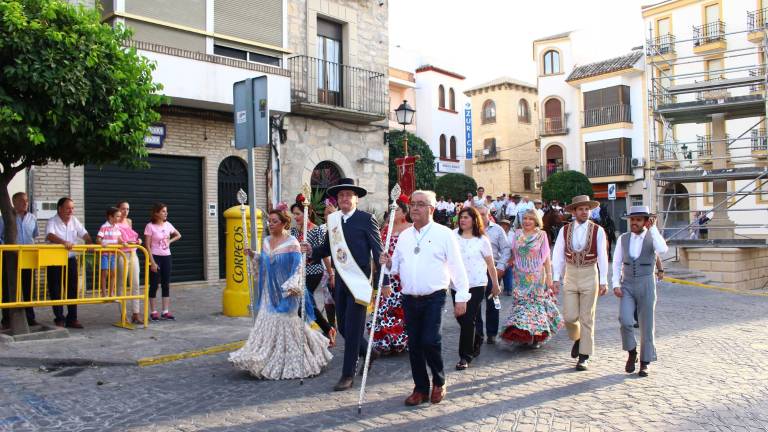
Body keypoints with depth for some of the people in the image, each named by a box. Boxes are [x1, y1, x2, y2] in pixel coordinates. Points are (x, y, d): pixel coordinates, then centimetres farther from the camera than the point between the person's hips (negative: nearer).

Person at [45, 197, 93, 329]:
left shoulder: (74, 221, 7)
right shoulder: (52, 222, -9)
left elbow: (84, 234, 4)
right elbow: (50, 235, -27)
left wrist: (90, 244, -16)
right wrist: (63, 242, -43)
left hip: (71, 259, 5)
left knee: (72, 289, 6)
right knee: (56, 291, 3)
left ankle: (72, 318, 13)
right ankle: (59, 319, 14)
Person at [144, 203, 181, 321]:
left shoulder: (167, 224, 5)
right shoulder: (150, 226, -10)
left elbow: (178, 235, 22)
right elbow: (147, 246, -12)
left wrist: (170, 241, 4)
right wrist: (152, 262, -17)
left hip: (166, 257, 5)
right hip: (155, 257, -5)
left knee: (166, 284, 6)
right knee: (154, 284, 1)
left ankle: (166, 311, 12)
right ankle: (153, 312, 10)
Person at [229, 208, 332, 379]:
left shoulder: (292, 243, -13)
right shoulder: (266, 241, 7)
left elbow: (297, 268, -16)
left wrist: (292, 286, -27)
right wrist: (254, 256, 5)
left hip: (285, 294, -6)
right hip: (268, 293, 7)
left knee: (286, 326, 2)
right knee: (266, 325, 9)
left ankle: (290, 364, 17)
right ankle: (268, 361, 22)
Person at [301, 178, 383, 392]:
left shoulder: (366, 219, -8)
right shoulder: (333, 219, 9)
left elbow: (378, 250, -9)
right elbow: (328, 247, 16)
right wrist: (311, 250, -4)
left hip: (359, 280, -6)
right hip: (341, 280, 6)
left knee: (352, 328, -2)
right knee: (343, 326, 14)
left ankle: (348, 375, 10)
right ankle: (368, 352, 39)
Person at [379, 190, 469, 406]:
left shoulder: (444, 234, -3)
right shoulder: (404, 235, 12)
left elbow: (456, 266, -4)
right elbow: (396, 266, 17)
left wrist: (462, 297, -6)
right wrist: (388, 264, -6)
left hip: (434, 297, -5)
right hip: (409, 299, 5)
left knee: (430, 341, -13)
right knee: (414, 344, 8)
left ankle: (439, 382, 14)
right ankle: (421, 388, 24)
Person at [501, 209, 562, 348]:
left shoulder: (541, 235, 0)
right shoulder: (517, 235, 7)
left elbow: (546, 258, -1)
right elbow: (512, 255, 13)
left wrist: (549, 277, -5)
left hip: (537, 276, -2)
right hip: (520, 277, 3)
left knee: (536, 303, -1)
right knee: (520, 303, 2)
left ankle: (536, 336, 8)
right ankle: (522, 335, 11)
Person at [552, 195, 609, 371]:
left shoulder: (598, 231, -4)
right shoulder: (565, 230, 1)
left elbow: (603, 257, -4)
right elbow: (558, 255, 1)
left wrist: (603, 281, -8)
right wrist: (556, 278, -4)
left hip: (589, 276, -2)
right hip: (570, 277, 2)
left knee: (586, 318, 3)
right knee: (569, 317, 0)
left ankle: (584, 356, 14)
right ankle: (577, 338, 33)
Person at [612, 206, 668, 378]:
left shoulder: (653, 238, -3)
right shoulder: (623, 238, 4)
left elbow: (663, 250, -27)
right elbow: (617, 263, 6)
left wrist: (653, 228, -22)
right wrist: (616, 285, -5)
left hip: (646, 285, -1)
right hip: (627, 286, 2)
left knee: (646, 325, 3)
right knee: (625, 321, -16)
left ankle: (644, 364, 17)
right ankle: (632, 353, 8)